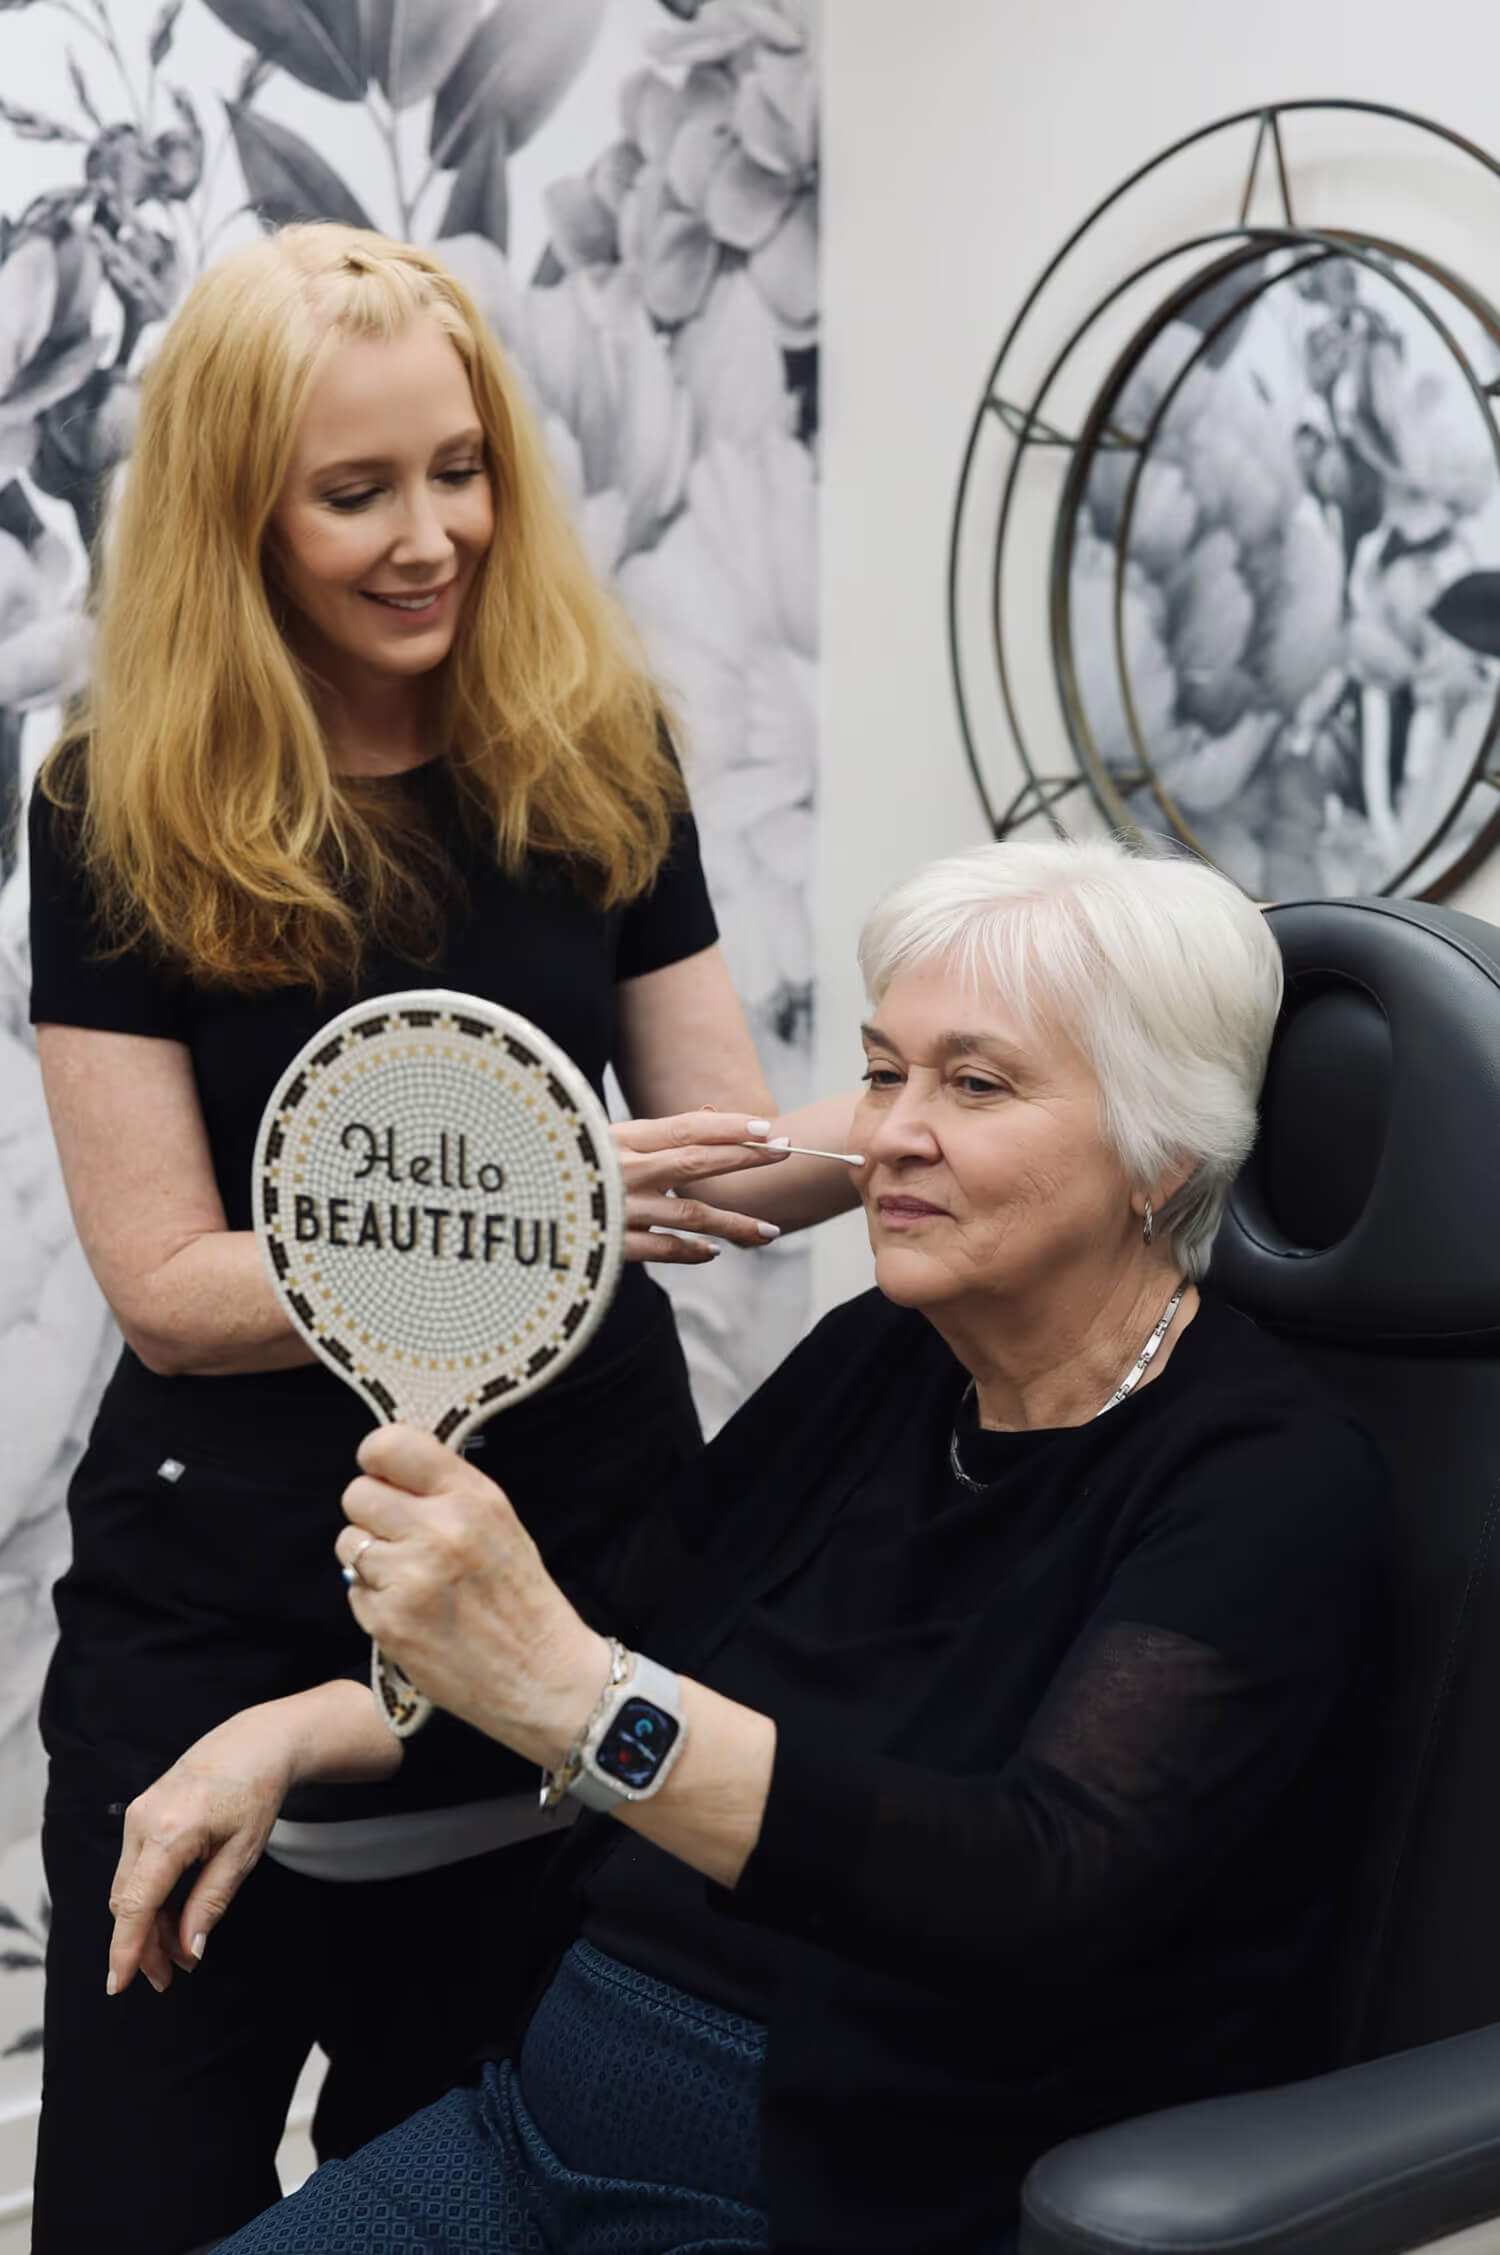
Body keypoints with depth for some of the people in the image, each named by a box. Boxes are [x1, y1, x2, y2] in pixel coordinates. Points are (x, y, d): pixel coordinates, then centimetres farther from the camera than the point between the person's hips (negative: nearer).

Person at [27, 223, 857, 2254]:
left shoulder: (592, 754, -2)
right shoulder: (123, 813, -9)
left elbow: (729, 1155, 2)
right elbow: (169, 1287, -12)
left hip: (583, 1565, 2)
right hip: (226, 1604, -2)